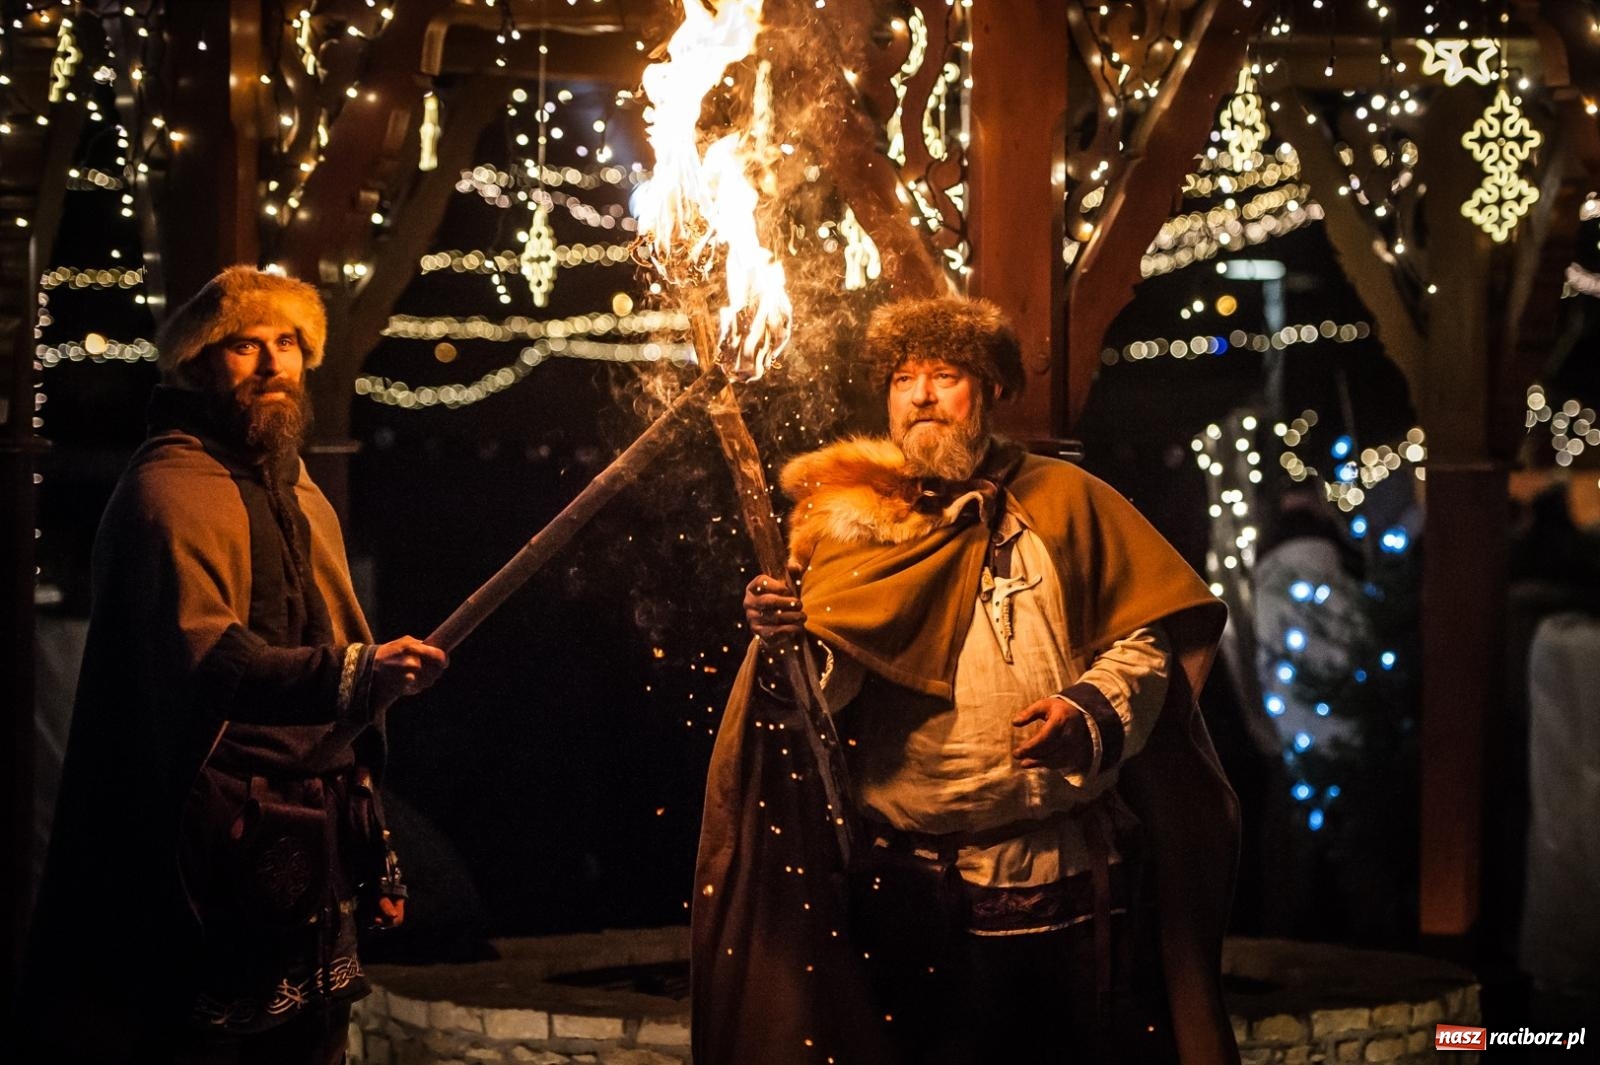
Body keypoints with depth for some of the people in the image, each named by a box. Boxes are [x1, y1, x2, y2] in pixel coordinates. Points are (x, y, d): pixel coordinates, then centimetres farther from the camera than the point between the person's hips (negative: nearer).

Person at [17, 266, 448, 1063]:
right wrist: (349, 675, -43)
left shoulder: (302, 501, 20)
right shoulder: (173, 487, -12)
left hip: (308, 866, 9)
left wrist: (366, 848, 23)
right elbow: (200, 655, -28)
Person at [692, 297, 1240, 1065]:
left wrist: (1093, 714, -16)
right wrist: (791, 645, -26)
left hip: (1072, 877, 0)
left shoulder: (1062, 501, 8)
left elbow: (1141, 641, 4)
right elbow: (826, 689, -4)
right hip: (915, 883, 0)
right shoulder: (848, 518, 7)